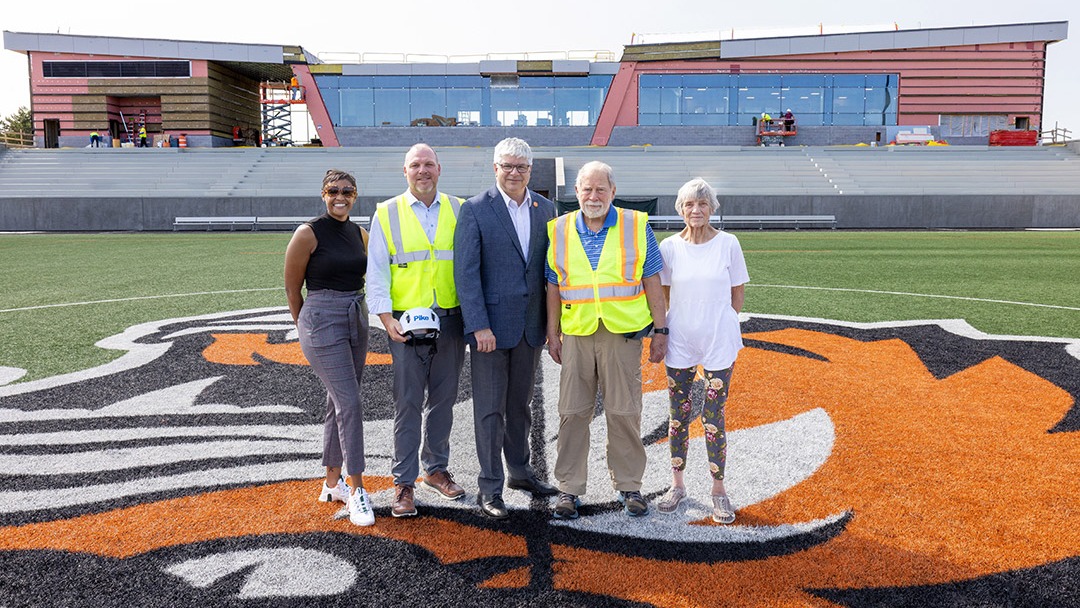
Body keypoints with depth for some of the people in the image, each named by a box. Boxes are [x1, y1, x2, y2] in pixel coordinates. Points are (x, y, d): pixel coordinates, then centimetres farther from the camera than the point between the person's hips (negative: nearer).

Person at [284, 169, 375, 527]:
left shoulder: (360, 234, 9)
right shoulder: (308, 234, -8)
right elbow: (292, 288, -1)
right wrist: (305, 329, 8)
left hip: (356, 322, 6)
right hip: (322, 322, -6)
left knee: (339, 404, 13)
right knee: (350, 403, -11)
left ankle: (332, 483, 25)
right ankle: (356, 490, -2)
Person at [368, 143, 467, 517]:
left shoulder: (459, 211, 8)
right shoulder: (387, 213, 3)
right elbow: (377, 272, 0)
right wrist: (387, 319, -10)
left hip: (451, 319, 2)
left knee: (443, 399, 12)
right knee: (407, 403, 1)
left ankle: (436, 469, 27)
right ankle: (403, 483, 10)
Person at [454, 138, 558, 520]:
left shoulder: (545, 209, 7)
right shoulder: (475, 210, -7)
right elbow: (466, 272, -12)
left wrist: (552, 320, 6)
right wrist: (479, 326, -18)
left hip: (531, 326, 5)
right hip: (490, 325, -4)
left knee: (521, 403, 18)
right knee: (490, 409, 3)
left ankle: (520, 471, 35)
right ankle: (490, 488, 15)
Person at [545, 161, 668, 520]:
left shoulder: (636, 226, 2)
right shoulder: (559, 230, 6)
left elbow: (651, 281, 4)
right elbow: (554, 286, 10)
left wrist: (661, 330, 1)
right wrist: (553, 334, 7)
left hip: (623, 333, -1)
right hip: (576, 334, 2)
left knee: (624, 412, 4)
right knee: (572, 412, 4)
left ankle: (629, 486, 19)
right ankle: (569, 488, 15)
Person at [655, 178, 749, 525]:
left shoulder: (728, 243, -3)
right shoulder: (669, 247, 1)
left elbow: (736, 297, 4)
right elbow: (661, 297, 8)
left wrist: (715, 323, 2)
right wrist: (660, 334, 3)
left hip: (718, 341, -2)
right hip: (679, 340, 2)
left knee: (713, 418, 0)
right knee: (678, 417, 9)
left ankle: (719, 490, 15)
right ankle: (677, 486, 24)